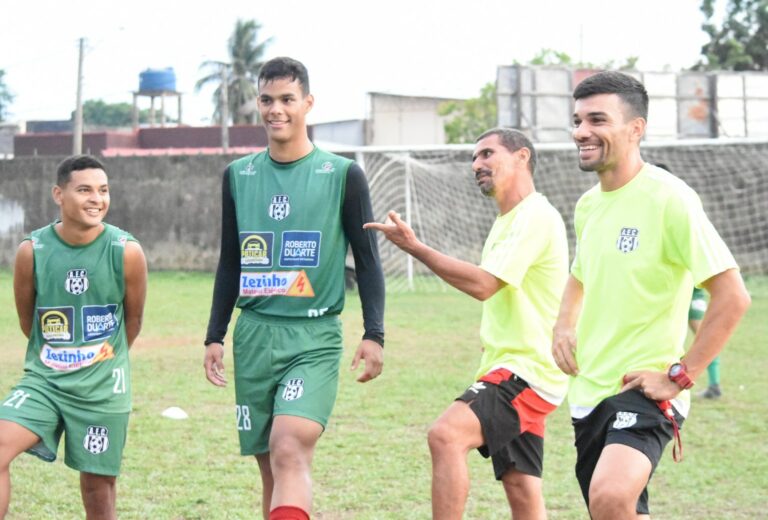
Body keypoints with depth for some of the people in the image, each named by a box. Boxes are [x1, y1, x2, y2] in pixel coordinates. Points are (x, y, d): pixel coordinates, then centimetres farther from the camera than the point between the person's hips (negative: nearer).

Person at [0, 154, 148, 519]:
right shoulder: (32, 251, -8)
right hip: (43, 380, 1)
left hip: (103, 389, 0)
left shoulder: (127, 252, -10)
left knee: (98, 486, 6)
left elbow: (133, 319, 5)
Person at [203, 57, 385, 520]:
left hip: (315, 337, -4)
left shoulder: (342, 175, 0)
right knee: (270, 466, 5)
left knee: (290, 451, -23)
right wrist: (215, 337, 13)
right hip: (254, 336, 4)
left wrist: (374, 335, -6)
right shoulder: (239, 176, 11)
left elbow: (367, 261, 3)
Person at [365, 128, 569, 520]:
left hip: (526, 371, -10)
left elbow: (483, 284, -22)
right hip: (510, 368, 10)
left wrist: (414, 247, -20)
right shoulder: (507, 222, 20)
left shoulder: (535, 216, -13)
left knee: (446, 435, -27)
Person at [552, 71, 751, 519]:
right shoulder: (588, 205, 10)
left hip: (643, 391, -8)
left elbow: (733, 296, -17)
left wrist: (680, 376, -17)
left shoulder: (669, 198, -14)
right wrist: (564, 326, 11)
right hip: (589, 394, 8)